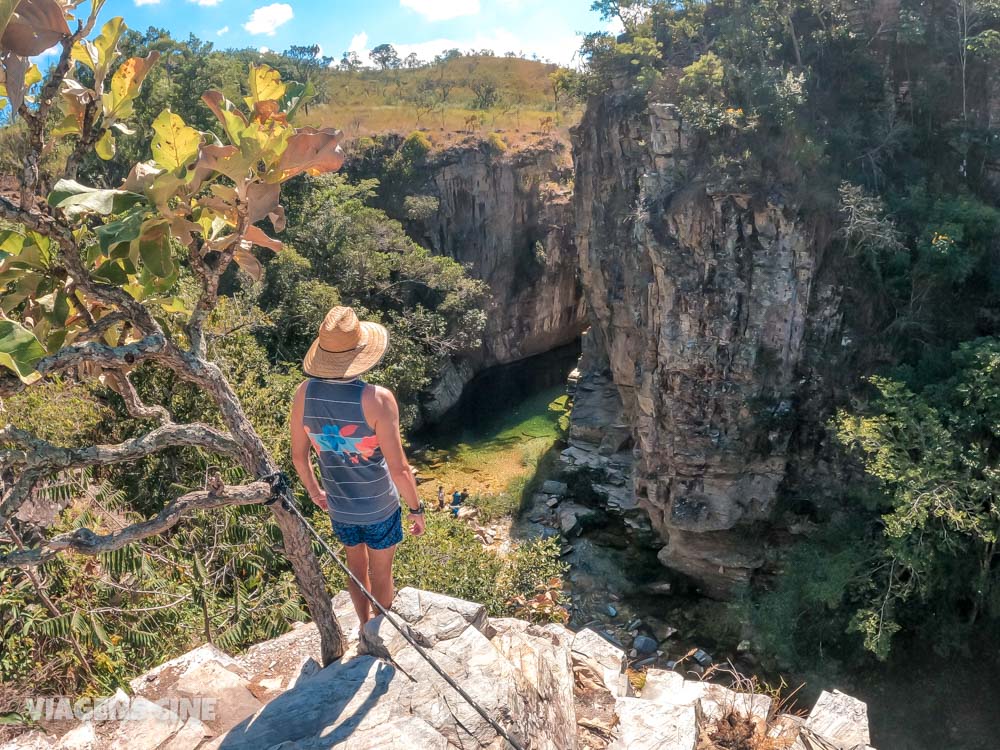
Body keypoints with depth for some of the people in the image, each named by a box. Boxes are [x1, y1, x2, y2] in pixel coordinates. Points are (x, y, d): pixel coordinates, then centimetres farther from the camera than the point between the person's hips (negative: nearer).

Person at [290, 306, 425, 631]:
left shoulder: (305, 393, -15)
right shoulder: (377, 399, -29)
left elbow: (298, 455, -1)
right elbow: (398, 468, -25)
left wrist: (314, 491, 17)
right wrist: (416, 509, -8)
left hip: (338, 505, 4)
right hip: (379, 506, -4)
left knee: (356, 562, 27)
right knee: (381, 573, 19)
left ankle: (366, 627, 48)